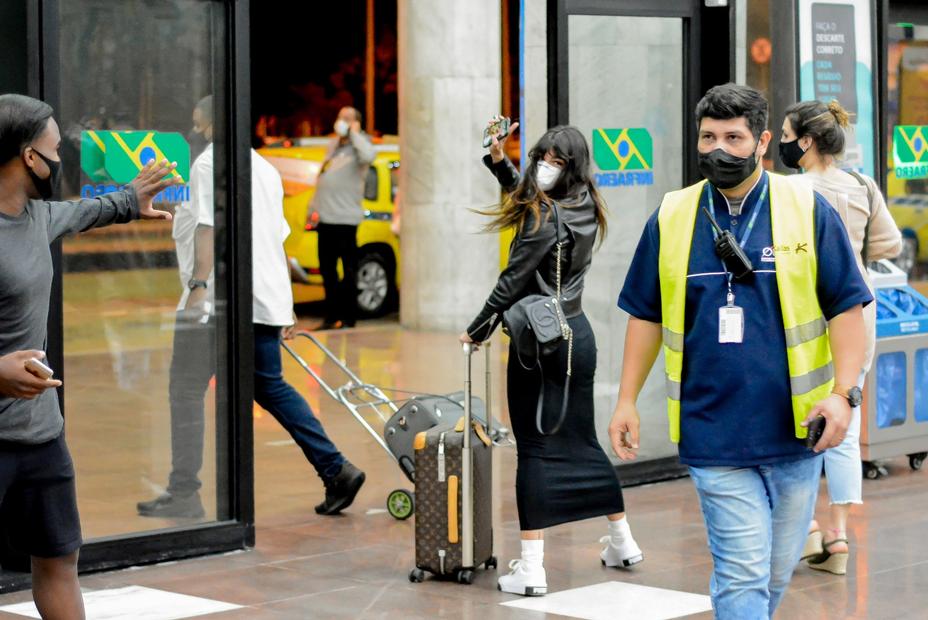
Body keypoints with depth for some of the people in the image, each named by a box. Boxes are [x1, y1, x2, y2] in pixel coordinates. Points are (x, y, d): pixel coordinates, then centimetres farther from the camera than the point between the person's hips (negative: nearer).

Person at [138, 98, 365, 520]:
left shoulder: (210, 163, -5)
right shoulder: (265, 168, 22)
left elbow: (208, 228, -17)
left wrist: (198, 286, -23)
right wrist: (284, 307, 27)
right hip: (265, 302, 8)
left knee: (187, 391, -1)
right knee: (270, 387, 15)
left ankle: (183, 493, -2)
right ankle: (336, 472, 8)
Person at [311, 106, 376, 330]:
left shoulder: (358, 146, -5)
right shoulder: (333, 145, 19)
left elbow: (368, 156, -30)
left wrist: (354, 133, -17)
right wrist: (315, 206, 19)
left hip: (345, 219, -8)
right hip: (326, 218, 8)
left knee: (348, 269, -2)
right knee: (327, 269, 12)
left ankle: (348, 317, 3)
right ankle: (332, 315, 20)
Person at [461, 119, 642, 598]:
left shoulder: (546, 219, -17)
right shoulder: (583, 207, 8)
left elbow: (513, 282, -15)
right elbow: (526, 188, 26)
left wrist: (478, 330, -4)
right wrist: (498, 160, 13)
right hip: (576, 333, 8)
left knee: (534, 447, -5)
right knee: (581, 441, 19)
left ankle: (530, 568, -6)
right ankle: (621, 542, 30)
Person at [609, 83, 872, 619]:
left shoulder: (808, 210, 0)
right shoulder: (672, 218, 5)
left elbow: (847, 308, 0)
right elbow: (647, 315, 13)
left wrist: (842, 393, -11)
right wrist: (627, 400, 10)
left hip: (794, 430, 1)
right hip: (713, 432, 0)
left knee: (776, 571, 12)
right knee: (743, 573, -7)